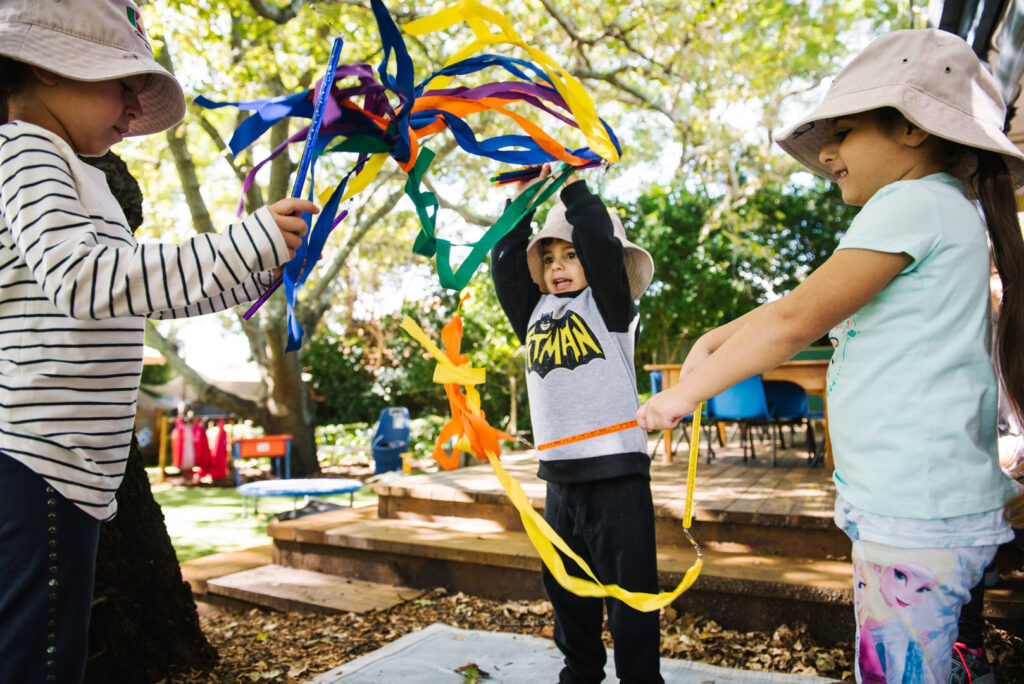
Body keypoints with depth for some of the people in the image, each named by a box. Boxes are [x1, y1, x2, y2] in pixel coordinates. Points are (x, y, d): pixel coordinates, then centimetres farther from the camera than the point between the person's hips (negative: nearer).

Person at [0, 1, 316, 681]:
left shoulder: (67, 168, 24)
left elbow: (139, 291, 26)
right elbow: (81, 279, -22)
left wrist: (258, 261, 22)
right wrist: (248, 244, -24)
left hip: (63, 464, 10)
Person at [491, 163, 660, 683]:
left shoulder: (609, 303, 1)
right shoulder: (534, 312, 14)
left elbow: (601, 241, -12)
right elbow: (507, 263, 8)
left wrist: (571, 184, -5)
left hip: (616, 469, -5)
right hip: (558, 472, 6)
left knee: (628, 587, 0)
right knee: (565, 587, 17)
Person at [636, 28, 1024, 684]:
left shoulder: (916, 201, -12)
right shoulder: (944, 212, 19)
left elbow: (795, 320, -18)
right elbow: (805, 308, 19)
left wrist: (685, 392, -10)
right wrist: (713, 341, 16)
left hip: (918, 515, -10)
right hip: (897, 506, 10)